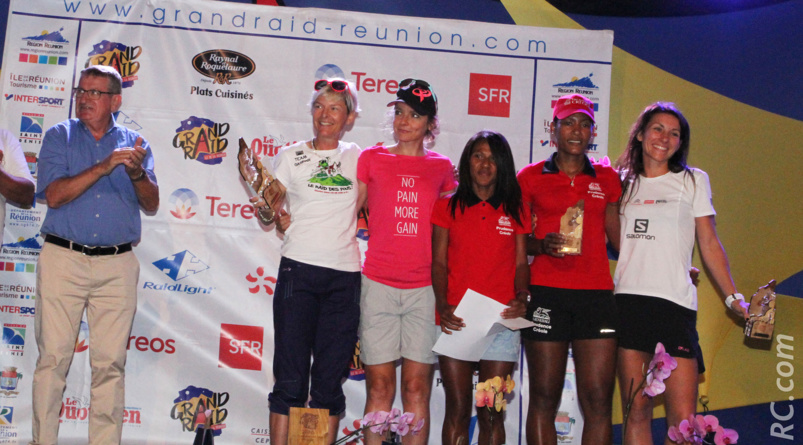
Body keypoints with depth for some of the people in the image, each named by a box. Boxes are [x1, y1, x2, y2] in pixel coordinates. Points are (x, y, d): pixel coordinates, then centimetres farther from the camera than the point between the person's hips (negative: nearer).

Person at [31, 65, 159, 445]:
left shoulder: (133, 143, 11)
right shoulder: (59, 137, 7)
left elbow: (151, 205, 4)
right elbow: (53, 195, -7)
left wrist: (137, 173, -15)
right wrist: (104, 166, -17)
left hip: (118, 265, 1)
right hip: (63, 259, -1)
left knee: (110, 363, 2)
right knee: (53, 357, 1)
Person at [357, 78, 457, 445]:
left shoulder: (442, 167, 10)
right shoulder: (371, 158, 8)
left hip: (425, 287, 1)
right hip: (379, 284, 0)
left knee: (417, 386, 1)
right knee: (379, 384, 1)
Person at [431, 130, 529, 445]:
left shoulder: (515, 210, 12)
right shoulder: (447, 207, 9)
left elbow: (521, 262, 10)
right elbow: (438, 262, 4)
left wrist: (521, 298, -9)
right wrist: (442, 304, -11)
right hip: (455, 320, -1)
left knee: (491, 413, 3)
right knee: (457, 410, 1)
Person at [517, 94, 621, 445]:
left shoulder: (607, 179, 14)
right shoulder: (531, 176, 7)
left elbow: (618, 238, 16)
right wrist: (541, 245, -11)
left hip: (596, 294, 2)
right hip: (546, 293, -2)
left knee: (598, 401, -1)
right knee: (543, 398, 1)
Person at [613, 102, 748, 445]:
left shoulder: (693, 181, 11)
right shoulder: (623, 183, 15)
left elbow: (709, 244, 9)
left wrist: (733, 297, 3)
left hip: (675, 303, -1)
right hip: (627, 300, 2)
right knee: (637, 412, 2)